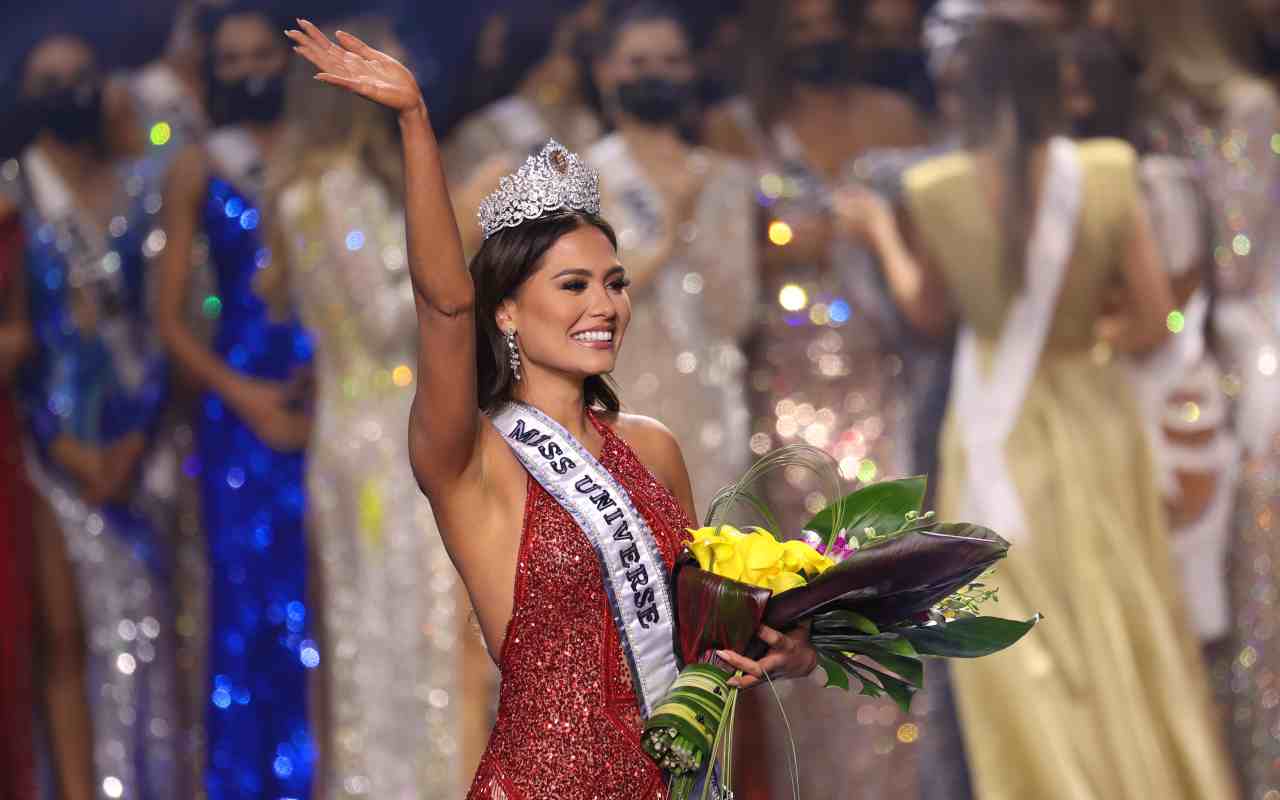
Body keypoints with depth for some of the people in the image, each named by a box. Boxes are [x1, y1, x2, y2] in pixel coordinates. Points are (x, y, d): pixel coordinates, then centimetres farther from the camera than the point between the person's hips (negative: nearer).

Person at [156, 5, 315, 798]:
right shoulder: (197, 172, 8)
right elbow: (172, 315, 7)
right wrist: (242, 394, -6)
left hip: (331, 399, -1)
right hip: (239, 401, 1)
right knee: (246, 595, 0)